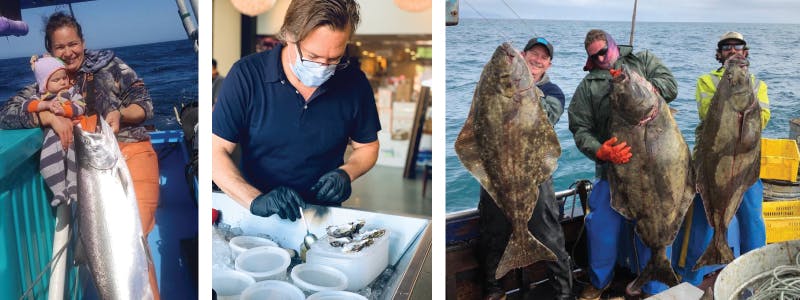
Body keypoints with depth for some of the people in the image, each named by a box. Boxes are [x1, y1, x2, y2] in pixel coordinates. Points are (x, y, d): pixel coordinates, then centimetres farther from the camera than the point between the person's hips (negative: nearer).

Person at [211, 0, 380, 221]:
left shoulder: (354, 83, -3)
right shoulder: (246, 76, -9)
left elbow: (367, 147, 12)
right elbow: (216, 152, -9)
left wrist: (346, 173, -8)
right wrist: (255, 200, -23)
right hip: (256, 219, -2)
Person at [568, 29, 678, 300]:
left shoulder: (642, 61, 14)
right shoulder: (588, 85, 12)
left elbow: (670, 85, -1)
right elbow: (580, 129, 4)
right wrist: (601, 152, -14)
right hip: (613, 165, 1)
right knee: (601, 222, 2)